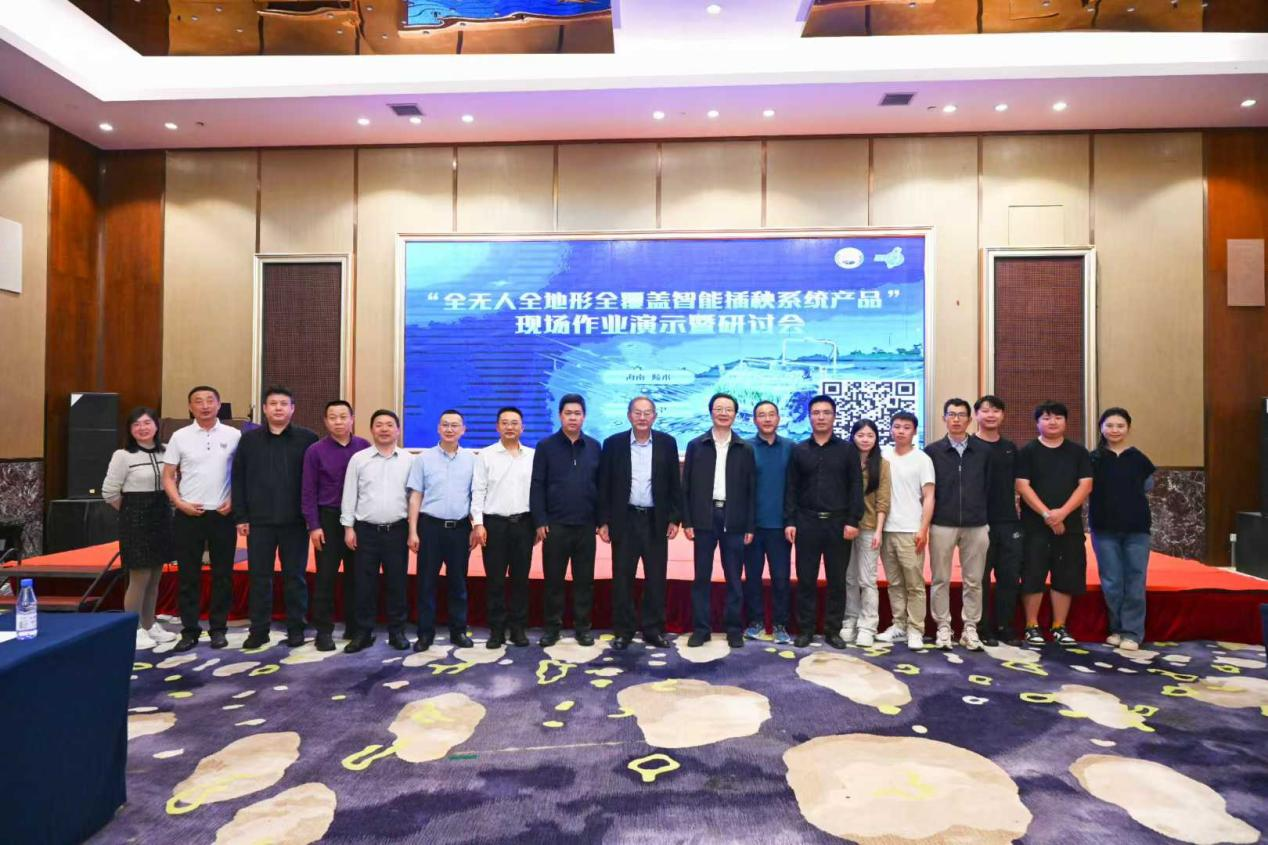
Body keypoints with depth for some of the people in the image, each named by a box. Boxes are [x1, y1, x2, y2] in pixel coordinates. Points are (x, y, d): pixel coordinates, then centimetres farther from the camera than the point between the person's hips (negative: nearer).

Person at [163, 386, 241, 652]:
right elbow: (168, 476, 6)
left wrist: (233, 501, -6)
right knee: (188, 575, 6)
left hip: (222, 514, -1)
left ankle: (218, 628, 17)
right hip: (188, 515, 1)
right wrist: (179, 503, -7)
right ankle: (189, 630, 16)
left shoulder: (234, 435, 0)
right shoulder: (180, 437, 3)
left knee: (222, 574, 6)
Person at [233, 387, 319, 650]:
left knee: (295, 576, 7)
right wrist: (240, 516, 1)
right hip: (259, 520, 2)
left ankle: (296, 628, 18)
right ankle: (258, 629, 20)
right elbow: (238, 479, 6)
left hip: (295, 520, -2)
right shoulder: (249, 439, 6)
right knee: (259, 576, 8)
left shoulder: (307, 438, 0)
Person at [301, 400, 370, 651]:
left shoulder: (365, 448, -1)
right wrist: (314, 526, -8)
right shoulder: (315, 451, -2)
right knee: (326, 577, 4)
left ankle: (354, 628, 22)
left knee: (356, 576, 10)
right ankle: (324, 631, 15)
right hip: (329, 518, -1)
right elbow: (308, 491, -2)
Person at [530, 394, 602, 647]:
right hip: (555, 524, -1)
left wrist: (603, 520, 3)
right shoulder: (546, 446, 1)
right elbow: (537, 486, -1)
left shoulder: (595, 447, 6)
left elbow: (602, 485, 8)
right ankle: (552, 626, 18)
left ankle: (583, 626, 19)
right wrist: (540, 522, -7)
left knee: (584, 579, 8)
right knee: (553, 579, 6)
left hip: (586, 525, 2)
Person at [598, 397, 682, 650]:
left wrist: (675, 518, -1)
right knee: (622, 578, 5)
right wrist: (603, 521, -3)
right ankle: (623, 631, 17)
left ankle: (653, 630, 19)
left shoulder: (667, 443, 2)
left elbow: (674, 484, 5)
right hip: (624, 520, -1)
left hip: (656, 520, 1)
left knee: (656, 578, 6)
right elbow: (604, 485, 1)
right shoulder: (613, 443, 0)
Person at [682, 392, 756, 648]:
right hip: (704, 519, 0)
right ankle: (701, 628, 15)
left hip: (734, 521, 0)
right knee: (701, 577, 5)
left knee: (734, 578, 7)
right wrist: (687, 521, -3)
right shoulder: (696, 445, 4)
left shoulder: (745, 449, 5)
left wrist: (750, 526, 1)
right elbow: (686, 486, 3)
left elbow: (751, 489, 5)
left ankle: (734, 629, 18)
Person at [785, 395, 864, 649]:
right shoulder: (799, 450, 7)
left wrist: (853, 521, -7)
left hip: (838, 523, 0)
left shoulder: (847, 450, 5)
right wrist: (789, 521, -3)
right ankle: (805, 629, 14)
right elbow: (791, 488, 5)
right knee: (805, 579, 4)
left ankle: (833, 630, 17)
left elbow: (856, 487, 1)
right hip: (806, 522, 1)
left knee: (837, 580, 6)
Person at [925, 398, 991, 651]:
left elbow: (991, 486, 8)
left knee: (973, 581, 7)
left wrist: (989, 519, 6)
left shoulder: (984, 451, 5)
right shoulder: (932, 451, 3)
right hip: (942, 525, -1)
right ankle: (943, 628, 14)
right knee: (940, 580, 4)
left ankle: (970, 629, 18)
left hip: (977, 525, 1)